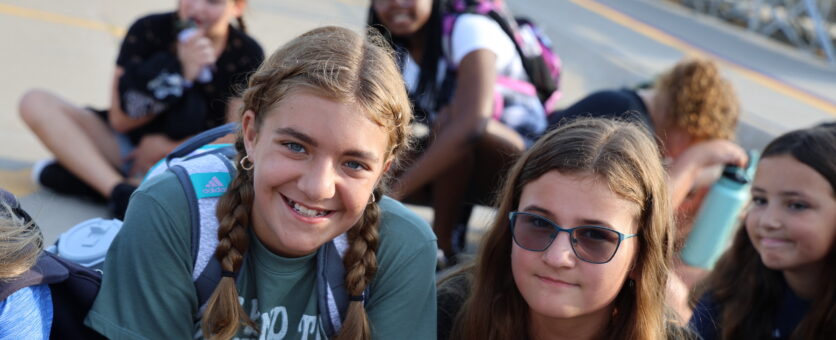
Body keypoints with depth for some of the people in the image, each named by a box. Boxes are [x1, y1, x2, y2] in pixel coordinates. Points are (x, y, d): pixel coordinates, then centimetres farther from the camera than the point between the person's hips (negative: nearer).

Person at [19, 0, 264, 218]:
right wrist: (181, 74, -21)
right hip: (130, 145, 2)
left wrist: (168, 148, -14)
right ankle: (122, 191, -36)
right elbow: (120, 120, -10)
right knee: (36, 102, -16)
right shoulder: (148, 30, -7)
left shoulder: (248, 55, -8)